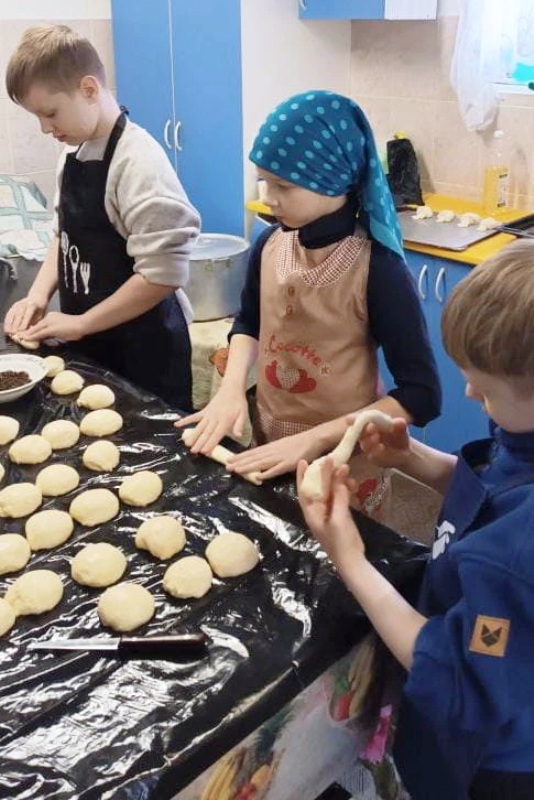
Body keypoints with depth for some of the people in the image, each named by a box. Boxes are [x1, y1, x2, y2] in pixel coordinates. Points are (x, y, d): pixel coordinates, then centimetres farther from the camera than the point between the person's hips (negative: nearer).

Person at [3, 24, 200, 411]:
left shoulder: (137, 159, -20)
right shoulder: (73, 155, 4)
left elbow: (164, 274, -24)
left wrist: (79, 323, -17)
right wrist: (40, 293, -1)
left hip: (142, 347, -7)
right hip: (88, 343, 8)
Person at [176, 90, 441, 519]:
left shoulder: (378, 269, -24)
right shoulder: (270, 245, -7)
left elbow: (421, 395, -22)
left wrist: (312, 440, -26)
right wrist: (232, 387, -7)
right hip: (268, 450, 5)